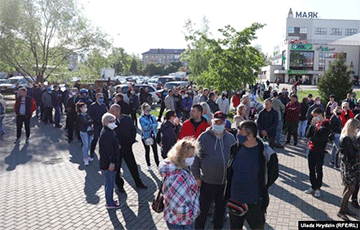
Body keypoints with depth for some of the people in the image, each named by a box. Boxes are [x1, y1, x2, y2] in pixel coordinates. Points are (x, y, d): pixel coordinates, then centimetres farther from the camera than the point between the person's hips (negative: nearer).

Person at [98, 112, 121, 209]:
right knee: (109, 183, 2)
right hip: (108, 164, -10)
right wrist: (111, 163, -24)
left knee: (110, 182, 20)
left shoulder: (110, 132, 10)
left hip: (111, 163, 10)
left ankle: (110, 200, 34)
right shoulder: (105, 134, -23)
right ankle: (109, 203, 15)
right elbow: (107, 150, -26)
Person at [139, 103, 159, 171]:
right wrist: (152, 125, -20)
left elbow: (156, 124, -8)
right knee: (147, 151, 11)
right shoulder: (141, 118, -7)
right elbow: (144, 127, -19)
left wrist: (149, 125, -21)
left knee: (155, 151, 1)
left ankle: (158, 165, 9)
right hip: (145, 137, -2)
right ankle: (148, 165, 25)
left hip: (153, 136, 2)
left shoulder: (153, 117, 5)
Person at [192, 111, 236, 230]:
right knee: (203, 208, 10)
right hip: (207, 182, -3)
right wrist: (196, 177, -6)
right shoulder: (204, 137, -6)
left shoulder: (230, 138, 5)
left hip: (226, 182, 4)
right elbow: (196, 157, -4)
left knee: (221, 207, 19)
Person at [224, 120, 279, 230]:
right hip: (234, 201, 4)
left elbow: (273, 175, 0)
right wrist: (228, 194, 7)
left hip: (255, 204, -4)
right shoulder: (236, 149, -2)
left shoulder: (266, 153, -15)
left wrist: (262, 191, -1)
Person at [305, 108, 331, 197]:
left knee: (318, 170, 4)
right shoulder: (315, 123, 7)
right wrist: (312, 125, -9)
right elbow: (308, 135, -1)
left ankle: (318, 189, 18)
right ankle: (313, 187, 25)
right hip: (312, 149, 6)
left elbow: (321, 138, -21)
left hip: (320, 151, -6)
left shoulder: (327, 125, -10)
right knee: (311, 169, 12)